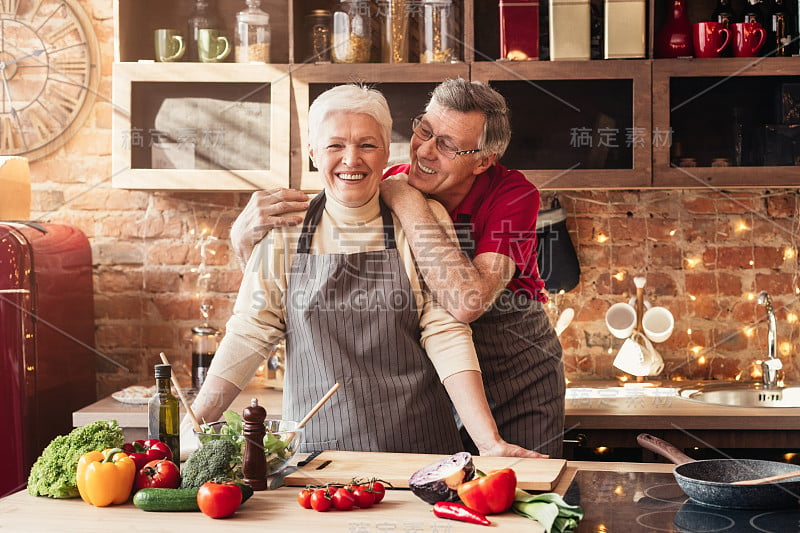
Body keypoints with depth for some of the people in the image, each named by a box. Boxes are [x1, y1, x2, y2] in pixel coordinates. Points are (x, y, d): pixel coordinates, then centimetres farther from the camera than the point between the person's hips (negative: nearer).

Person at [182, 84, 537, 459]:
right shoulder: (285, 230, 3)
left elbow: (445, 335, -5)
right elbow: (249, 333, 3)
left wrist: (489, 442, -14)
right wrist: (193, 425, -8)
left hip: (417, 443, -1)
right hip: (316, 447, 1)